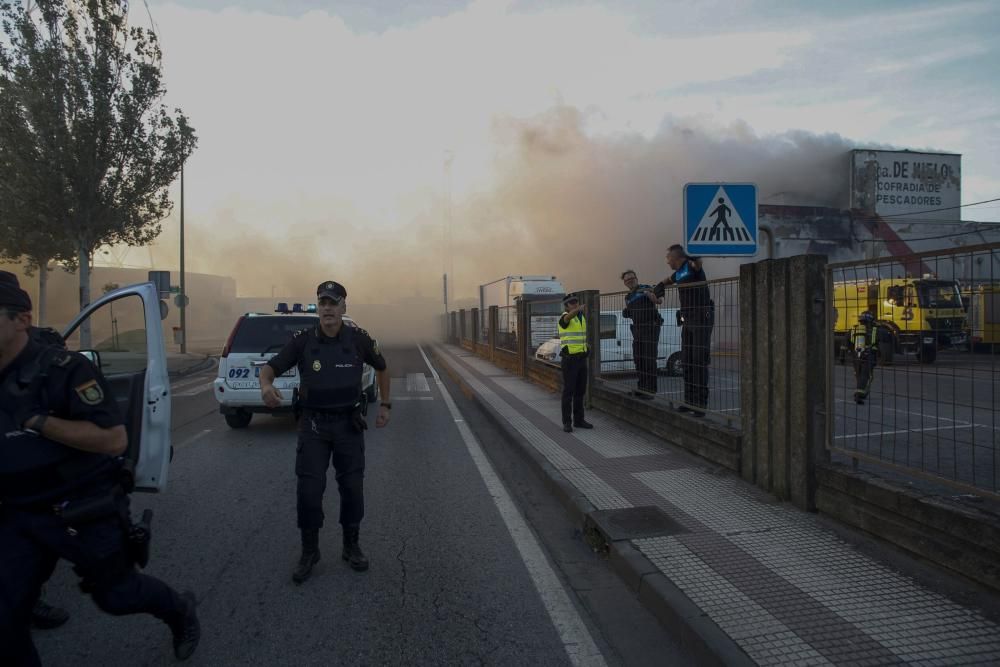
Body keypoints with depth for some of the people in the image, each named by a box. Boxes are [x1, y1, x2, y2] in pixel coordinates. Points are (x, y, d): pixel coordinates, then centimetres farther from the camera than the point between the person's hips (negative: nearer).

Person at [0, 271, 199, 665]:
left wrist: (38, 420, -27)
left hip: (87, 512, -6)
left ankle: (181, 612, 43)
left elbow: (115, 440, -26)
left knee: (115, 594, 13)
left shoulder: (62, 368, -20)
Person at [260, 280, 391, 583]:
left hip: (349, 424, 1)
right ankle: (309, 551, 19)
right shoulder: (302, 340, -8)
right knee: (309, 489, -1)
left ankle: (352, 546, 27)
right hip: (313, 425, 0)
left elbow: (382, 368, 9)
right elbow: (270, 367, -9)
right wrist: (266, 385, -32)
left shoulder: (359, 339, -7)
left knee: (352, 487, 8)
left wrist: (385, 405, 8)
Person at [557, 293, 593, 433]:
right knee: (568, 391, -3)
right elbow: (569, 316, -39)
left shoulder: (582, 317, 12)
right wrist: (579, 309, -60)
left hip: (581, 358, 7)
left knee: (580, 391, 11)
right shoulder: (564, 317, -12)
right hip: (569, 359, -7)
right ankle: (567, 422, 4)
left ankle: (579, 419, 20)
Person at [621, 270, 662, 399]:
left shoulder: (645, 288, -7)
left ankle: (650, 390, -6)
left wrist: (650, 294, -38)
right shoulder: (628, 297, 15)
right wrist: (625, 312, 9)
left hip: (651, 327, -8)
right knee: (638, 359, 9)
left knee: (649, 359, -8)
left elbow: (659, 301, -24)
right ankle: (642, 387, 19)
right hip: (637, 329, 8)